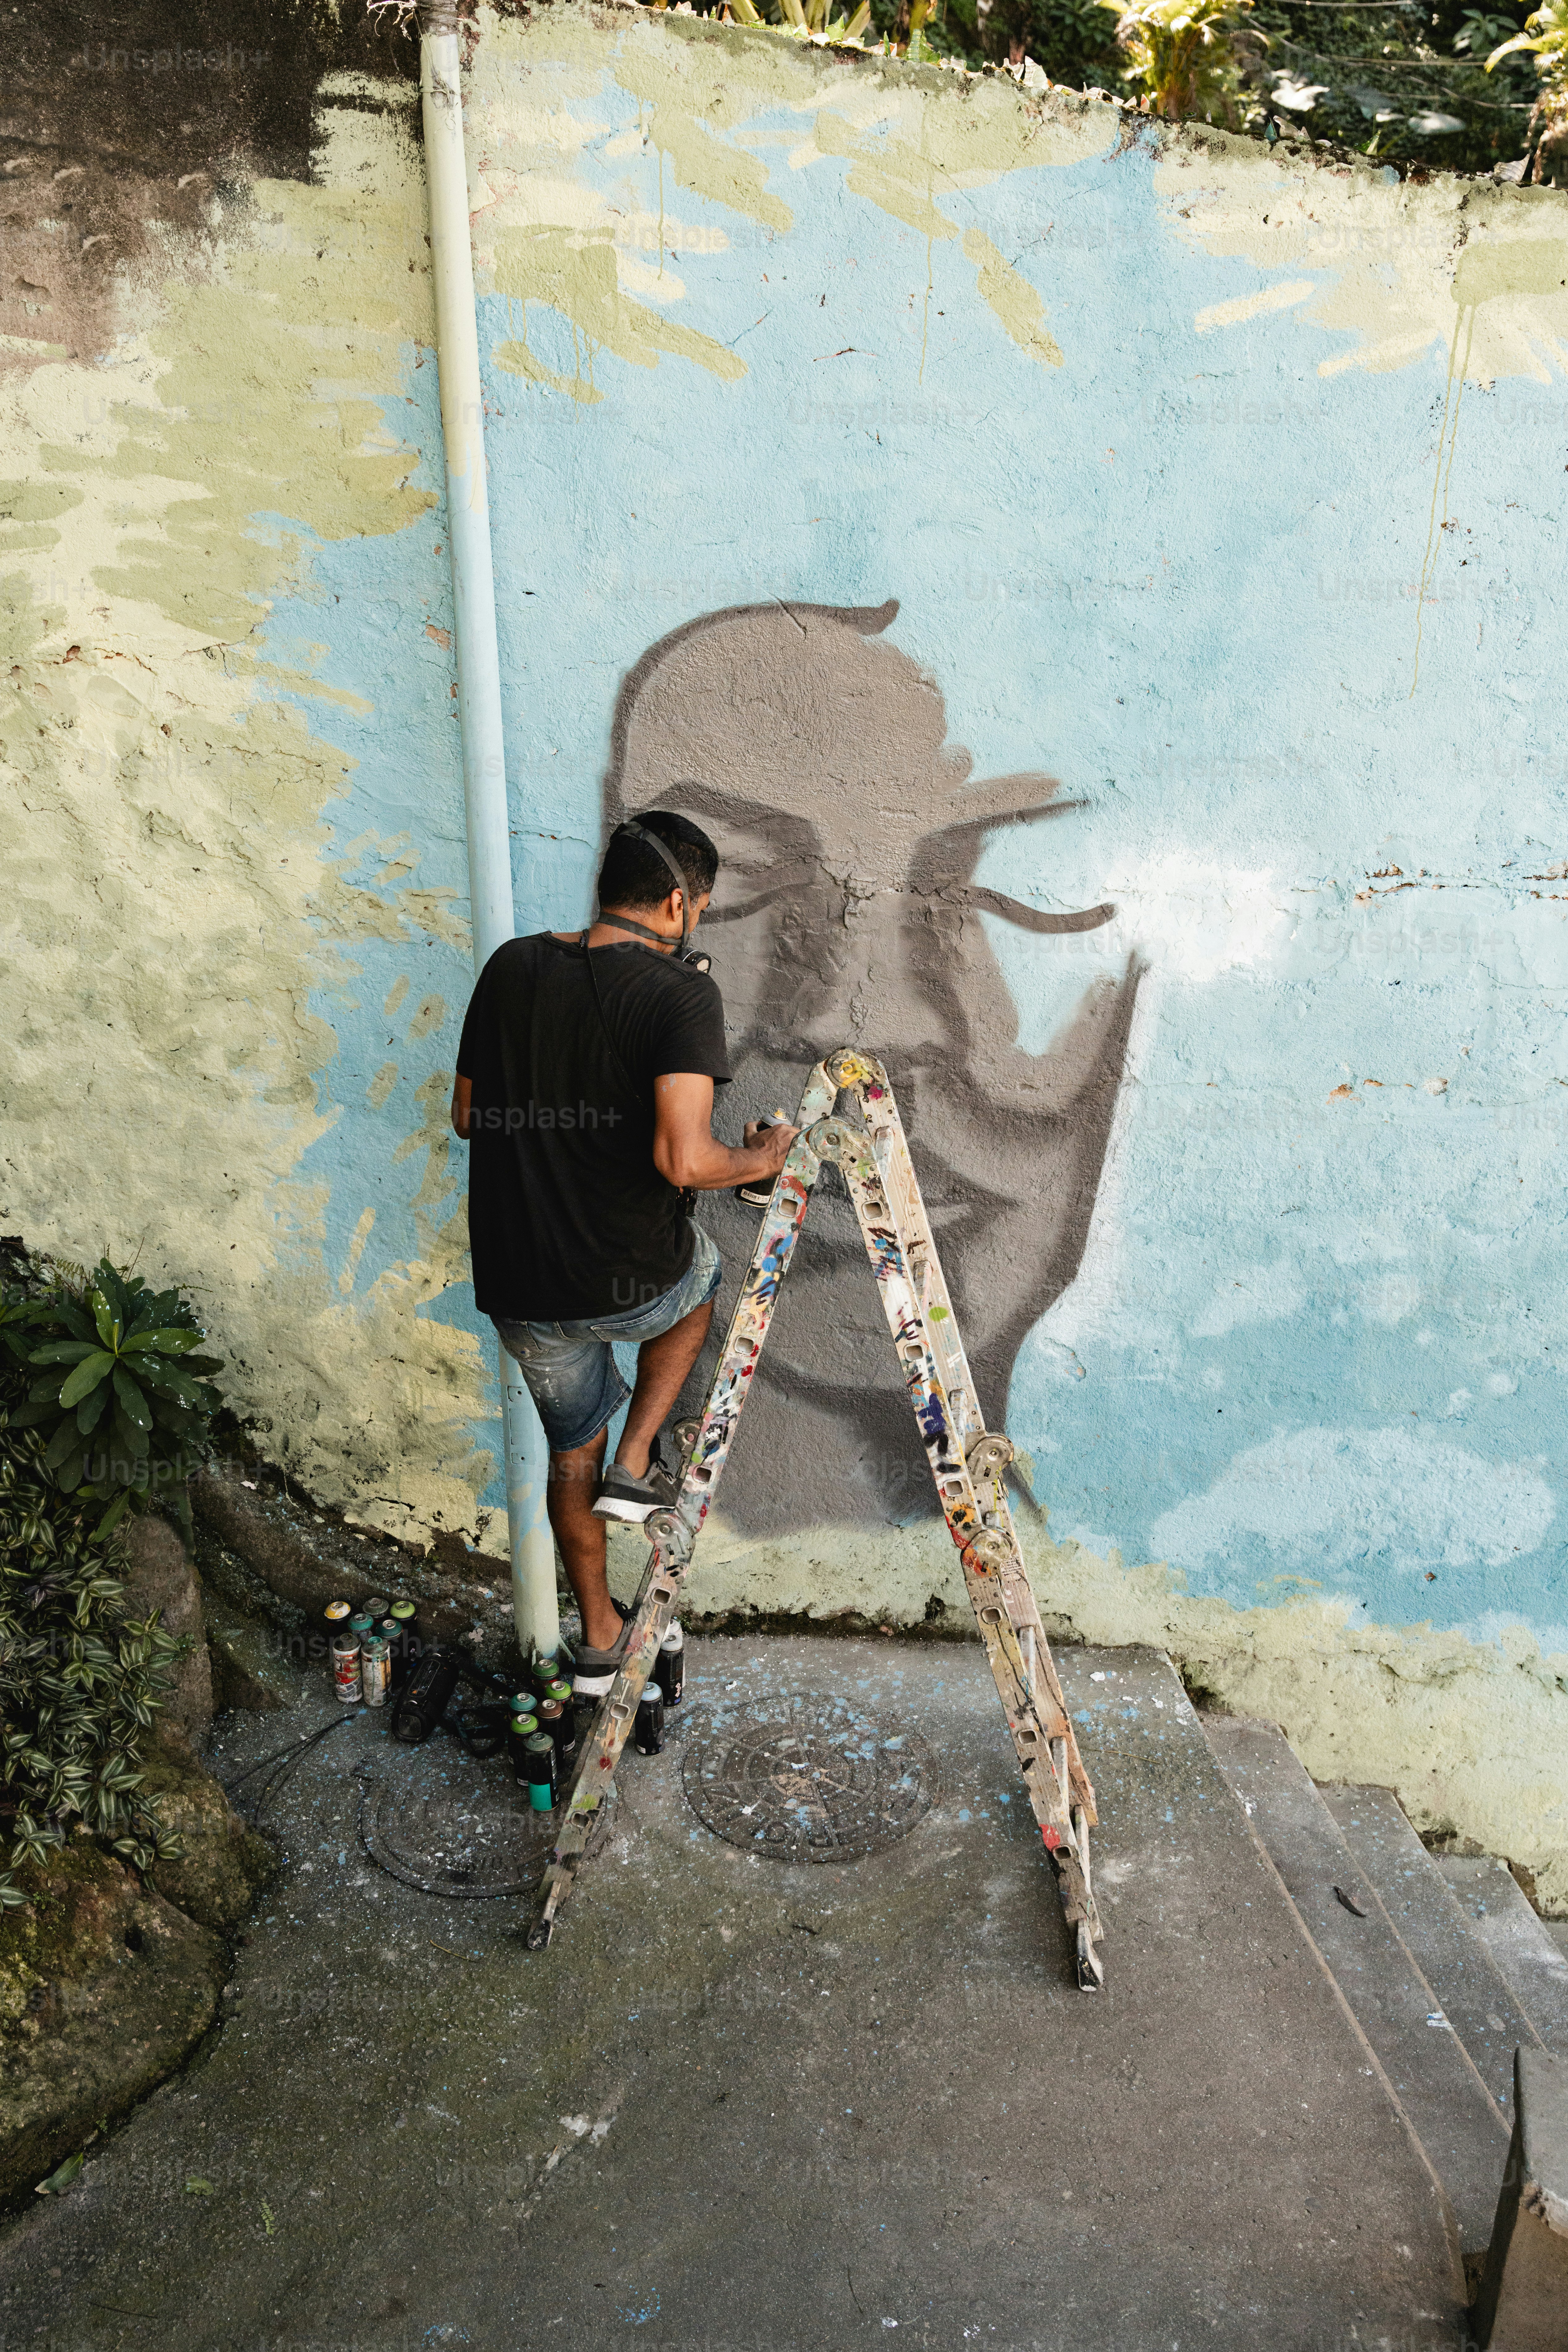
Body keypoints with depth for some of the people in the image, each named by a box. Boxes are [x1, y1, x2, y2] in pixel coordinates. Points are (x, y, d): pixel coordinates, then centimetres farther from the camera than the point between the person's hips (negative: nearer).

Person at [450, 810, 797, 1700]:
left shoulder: (512, 967, 2)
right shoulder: (681, 990, -15)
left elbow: (468, 1117, 11)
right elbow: (683, 1160, -26)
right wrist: (757, 1160, -6)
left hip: (515, 1285, 5)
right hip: (627, 1278, -4)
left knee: (573, 1449, 27)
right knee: (697, 1274, 33)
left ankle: (600, 1637, 42)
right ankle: (637, 1464, 25)